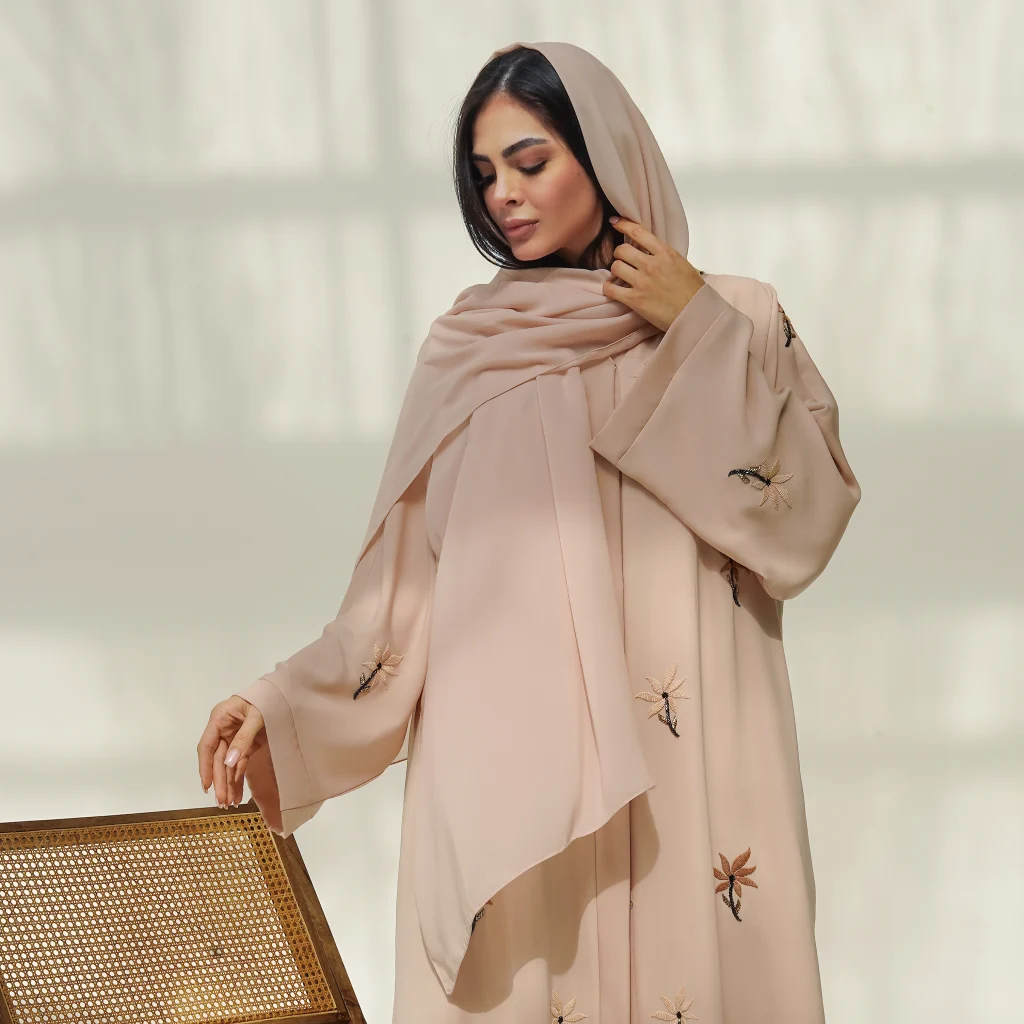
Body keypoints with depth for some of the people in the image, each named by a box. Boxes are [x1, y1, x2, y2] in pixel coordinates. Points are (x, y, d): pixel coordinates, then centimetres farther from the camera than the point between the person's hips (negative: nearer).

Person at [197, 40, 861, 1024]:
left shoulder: (737, 323, 7)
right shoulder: (468, 350, 8)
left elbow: (809, 522, -5)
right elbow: (405, 588, 6)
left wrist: (702, 335, -6)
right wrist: (279, 703, -5)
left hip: (685, 768, 0)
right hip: (504, 769, 1)